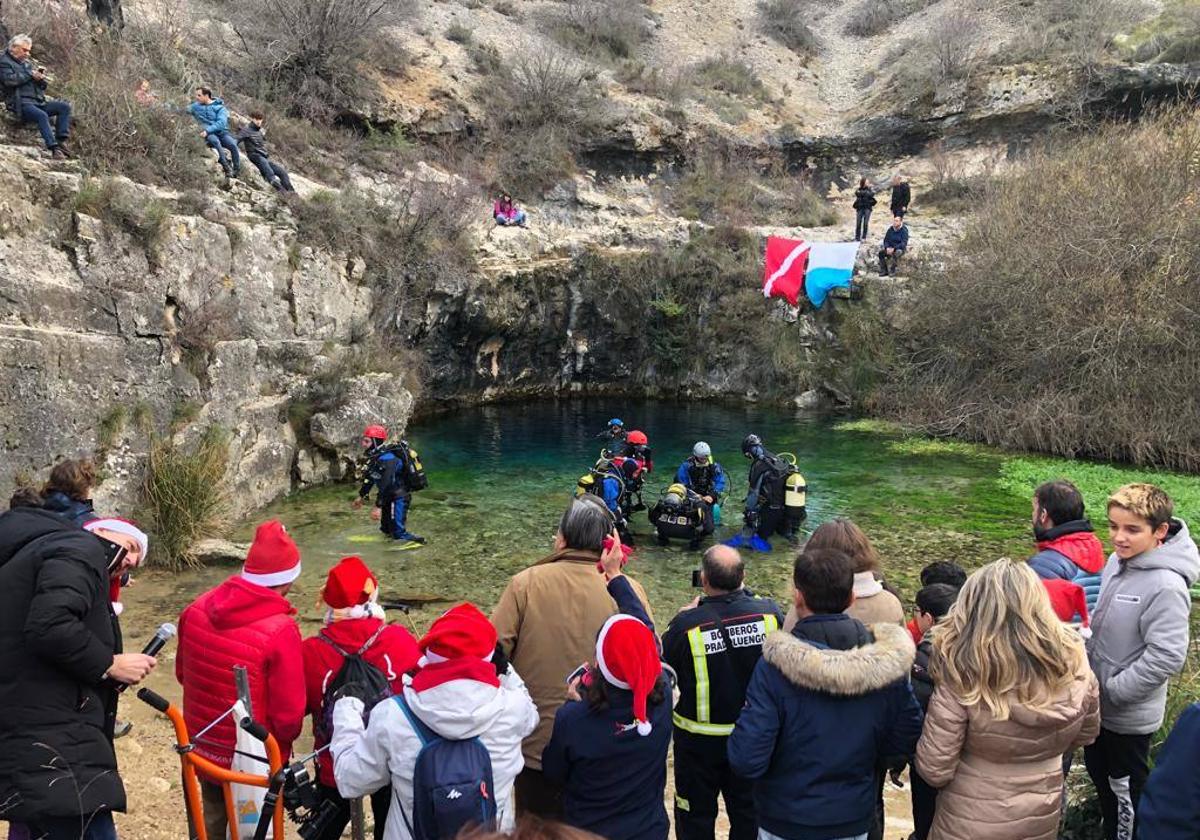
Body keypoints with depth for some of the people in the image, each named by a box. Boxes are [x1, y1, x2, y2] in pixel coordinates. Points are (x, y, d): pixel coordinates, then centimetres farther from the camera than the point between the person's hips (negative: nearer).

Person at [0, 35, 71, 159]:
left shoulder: (28, 63, 26)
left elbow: (44, 85, 21)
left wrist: (40, 75, -2)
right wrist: (30, 74, -7)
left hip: (38, 102, 7)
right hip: (21, 104, -7)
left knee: (65, 107, -10)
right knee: (42, 115, -35)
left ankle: (61, 141, -17)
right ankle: (54, 148, -42)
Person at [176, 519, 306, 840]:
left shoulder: (197, 609, -11)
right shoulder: (279, 630, -29)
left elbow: (182, 672, 6)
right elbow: (289, 714, -22)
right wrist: (284, 739, 0)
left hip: (203, 747, 6)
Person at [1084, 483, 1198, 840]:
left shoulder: (1166, 586, -27)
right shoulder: (1117, 560, -4)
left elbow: (1166, 657, -28)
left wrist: (1112, 691, -20)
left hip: (1128, 713, -7)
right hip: (1099, 702, 8)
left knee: (1124, 785, 14)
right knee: (1098, 770, 26)